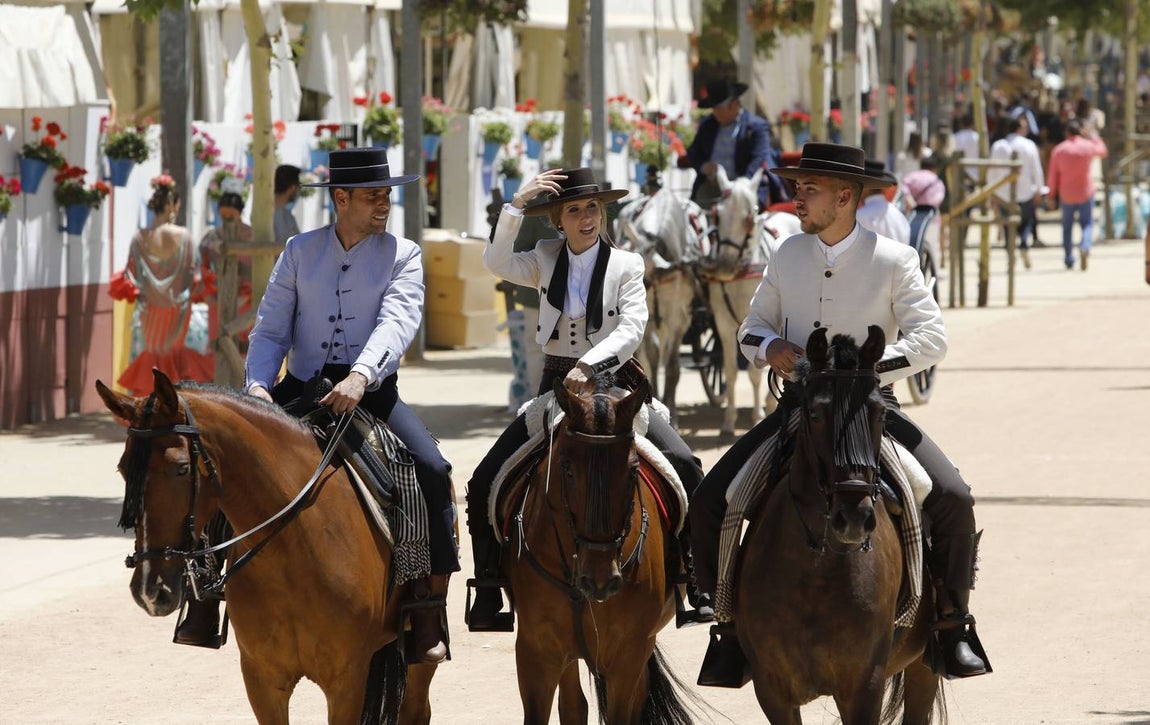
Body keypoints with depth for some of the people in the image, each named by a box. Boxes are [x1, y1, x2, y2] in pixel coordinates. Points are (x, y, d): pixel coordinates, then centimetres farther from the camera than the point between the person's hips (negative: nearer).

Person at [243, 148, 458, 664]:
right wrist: (257, 385, -15)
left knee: (432, 470, -24)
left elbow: (396, 323, -15)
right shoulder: (300, 251, 9)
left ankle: (429, 606, -18)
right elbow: (270, 331, 6)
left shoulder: (402, 255, 3)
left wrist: (360, 377, -34)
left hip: (371, 393, -2)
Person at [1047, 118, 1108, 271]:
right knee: (1087, 223, 8)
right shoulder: (1088, 146, -8)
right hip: (1085, 193, -1)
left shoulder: (1058, 150, -5)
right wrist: (1091, 136, 22)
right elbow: (1103, 151, 15)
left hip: (1066, 195, 1)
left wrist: (1051, 195, 8)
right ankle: (1085, 247, -22)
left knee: (1067, 226, 14)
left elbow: (1053, 175, -1)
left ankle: (1068, 259, 17)